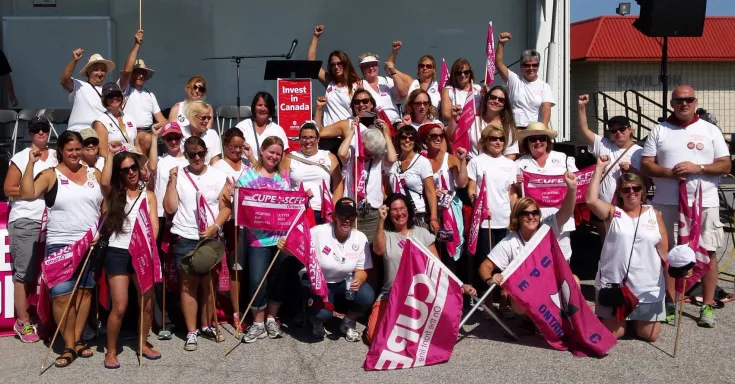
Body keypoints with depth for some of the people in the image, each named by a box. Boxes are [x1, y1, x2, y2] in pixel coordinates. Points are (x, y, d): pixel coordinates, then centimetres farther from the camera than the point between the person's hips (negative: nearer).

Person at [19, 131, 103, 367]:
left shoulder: (94, 174, 9)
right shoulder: (51, 175, -1)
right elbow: (27, 194, -15)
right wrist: (31, 163, -17)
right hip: (60, 244, -3)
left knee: (84, 291, 8)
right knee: (61, 295, -6)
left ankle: (77, 340, 19)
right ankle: (69, 346, 4)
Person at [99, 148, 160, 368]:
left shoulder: (148, 195, 10)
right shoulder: (114, 194, 5)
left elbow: (154, 226, 2)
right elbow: (104, 182, -20)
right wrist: (111, 153, -13)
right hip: (117, 254, -2)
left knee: (147, 303, 5)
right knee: (119, 307, -7)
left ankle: (143, 344, 26)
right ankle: (111, 351, 9)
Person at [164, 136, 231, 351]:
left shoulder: (219, 176, 4)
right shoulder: (177, 175, 1)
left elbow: (226, 207, 2)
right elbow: (170, 208, -4)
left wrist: (215, 227, -13)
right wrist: (172, 181, -10)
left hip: (212, 238, 1)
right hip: (185, 239, -1)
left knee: (209, 284, 8)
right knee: (188, 285, 2)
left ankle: (206, 326, 23)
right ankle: (191, 332, 9)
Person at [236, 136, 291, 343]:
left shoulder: (284, 177, 14)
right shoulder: (248, 175, 4)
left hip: (283, 235, 3)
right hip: (258, 236, -3)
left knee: (279, 278, 9)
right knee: (257, 280, -6)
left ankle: (271, 319, 25)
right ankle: (258, 322, 10)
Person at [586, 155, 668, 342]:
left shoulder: (654, 214, 4)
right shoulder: (613, 213, -1)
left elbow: (663, 251, 5)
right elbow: (591, 200, -20)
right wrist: (600, 168, -15)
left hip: (647, 287, 2)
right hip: (613, 284, -1)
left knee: (649, 335, 10)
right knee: (611, 334, 6)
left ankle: (636, 318, 42)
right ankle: (622, 318, 39)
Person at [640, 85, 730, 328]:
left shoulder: (710, 130, 6)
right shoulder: (659, 130, 7)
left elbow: (726, 165, 2)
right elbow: (646, 164, 3)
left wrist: (697, 168, -15)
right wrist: (669, 173, -15)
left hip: (704, 203, 0)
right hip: (666, 203, 1)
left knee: (707, 252, 0)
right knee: (667, 252, 5)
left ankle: (707, 307, 9)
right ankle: (669, 303, 16)